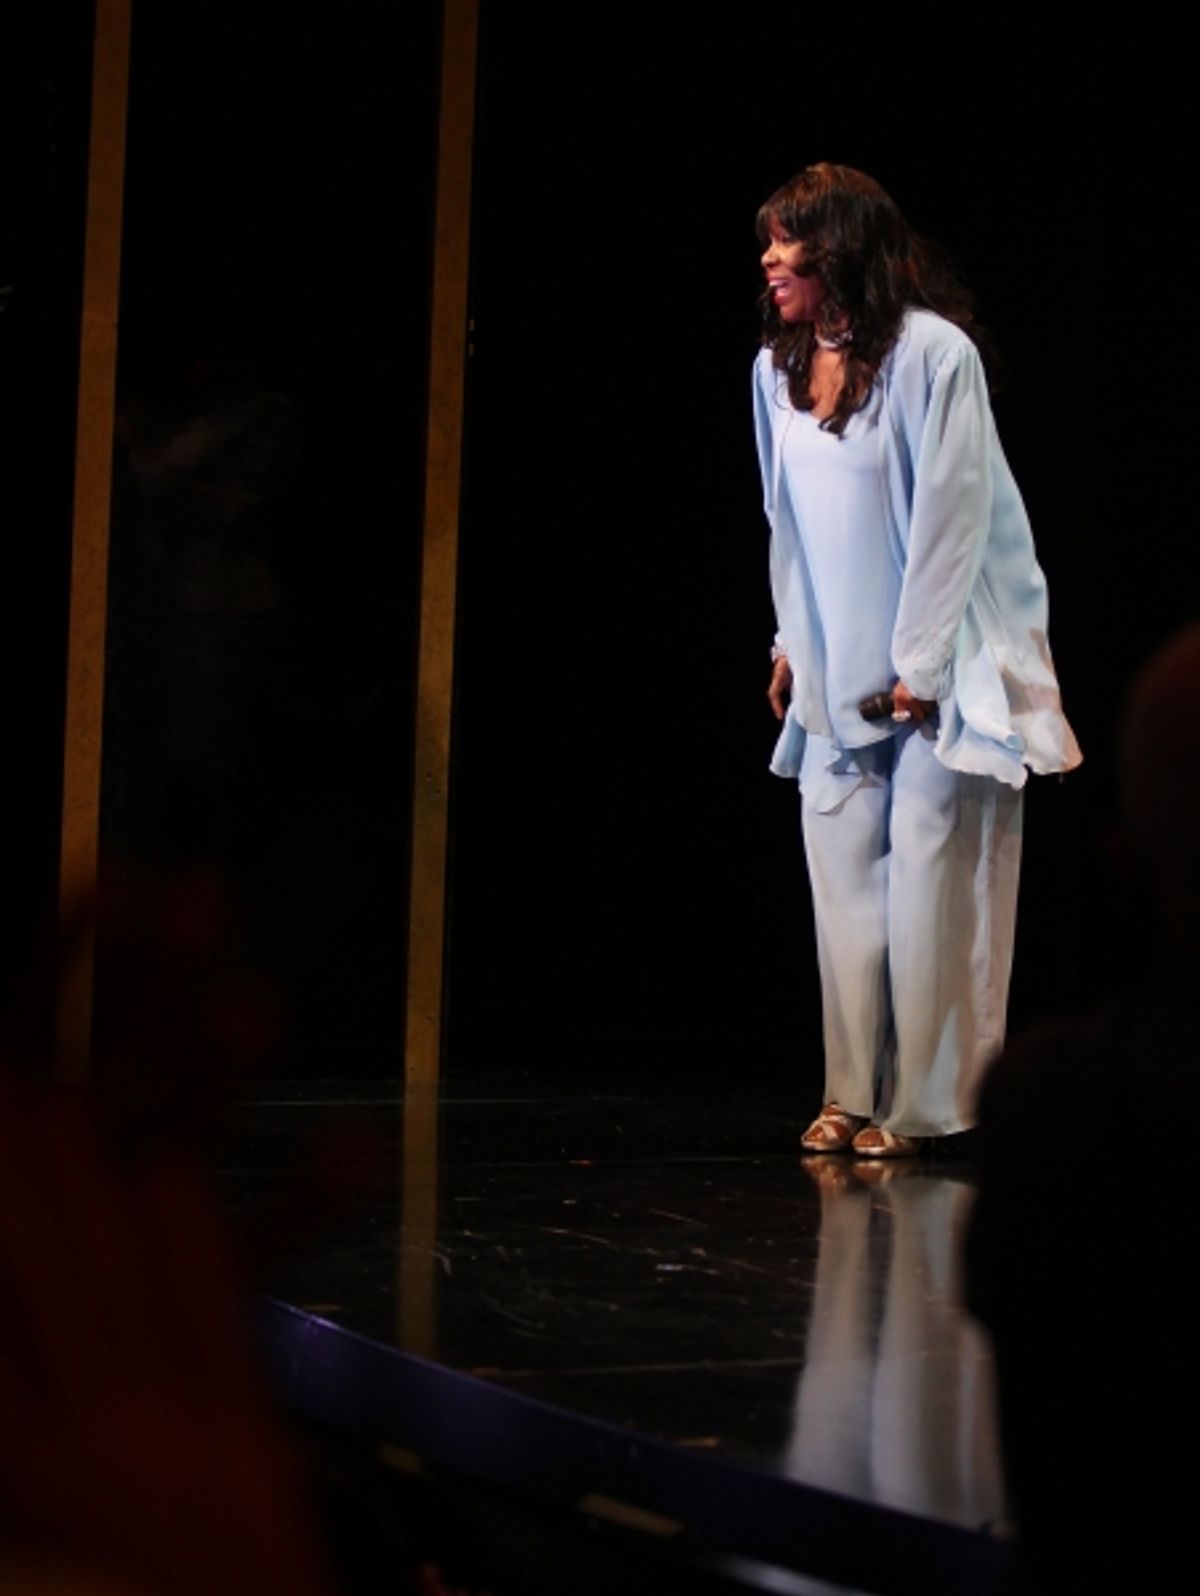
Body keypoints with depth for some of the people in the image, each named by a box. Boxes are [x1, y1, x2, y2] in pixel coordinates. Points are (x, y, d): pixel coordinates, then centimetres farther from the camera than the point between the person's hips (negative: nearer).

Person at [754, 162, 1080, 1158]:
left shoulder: (931, 352, -14)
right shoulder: (778, 366, 6)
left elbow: (952, 515, -14)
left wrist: (920, 664, -15)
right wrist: (792, 643, 12)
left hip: (938, 663, -6)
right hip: (839, 670, 6)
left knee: (928, 877, -5)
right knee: (842, 871, 4)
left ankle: (920, 1102, 1)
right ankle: (855, 1093, 10)